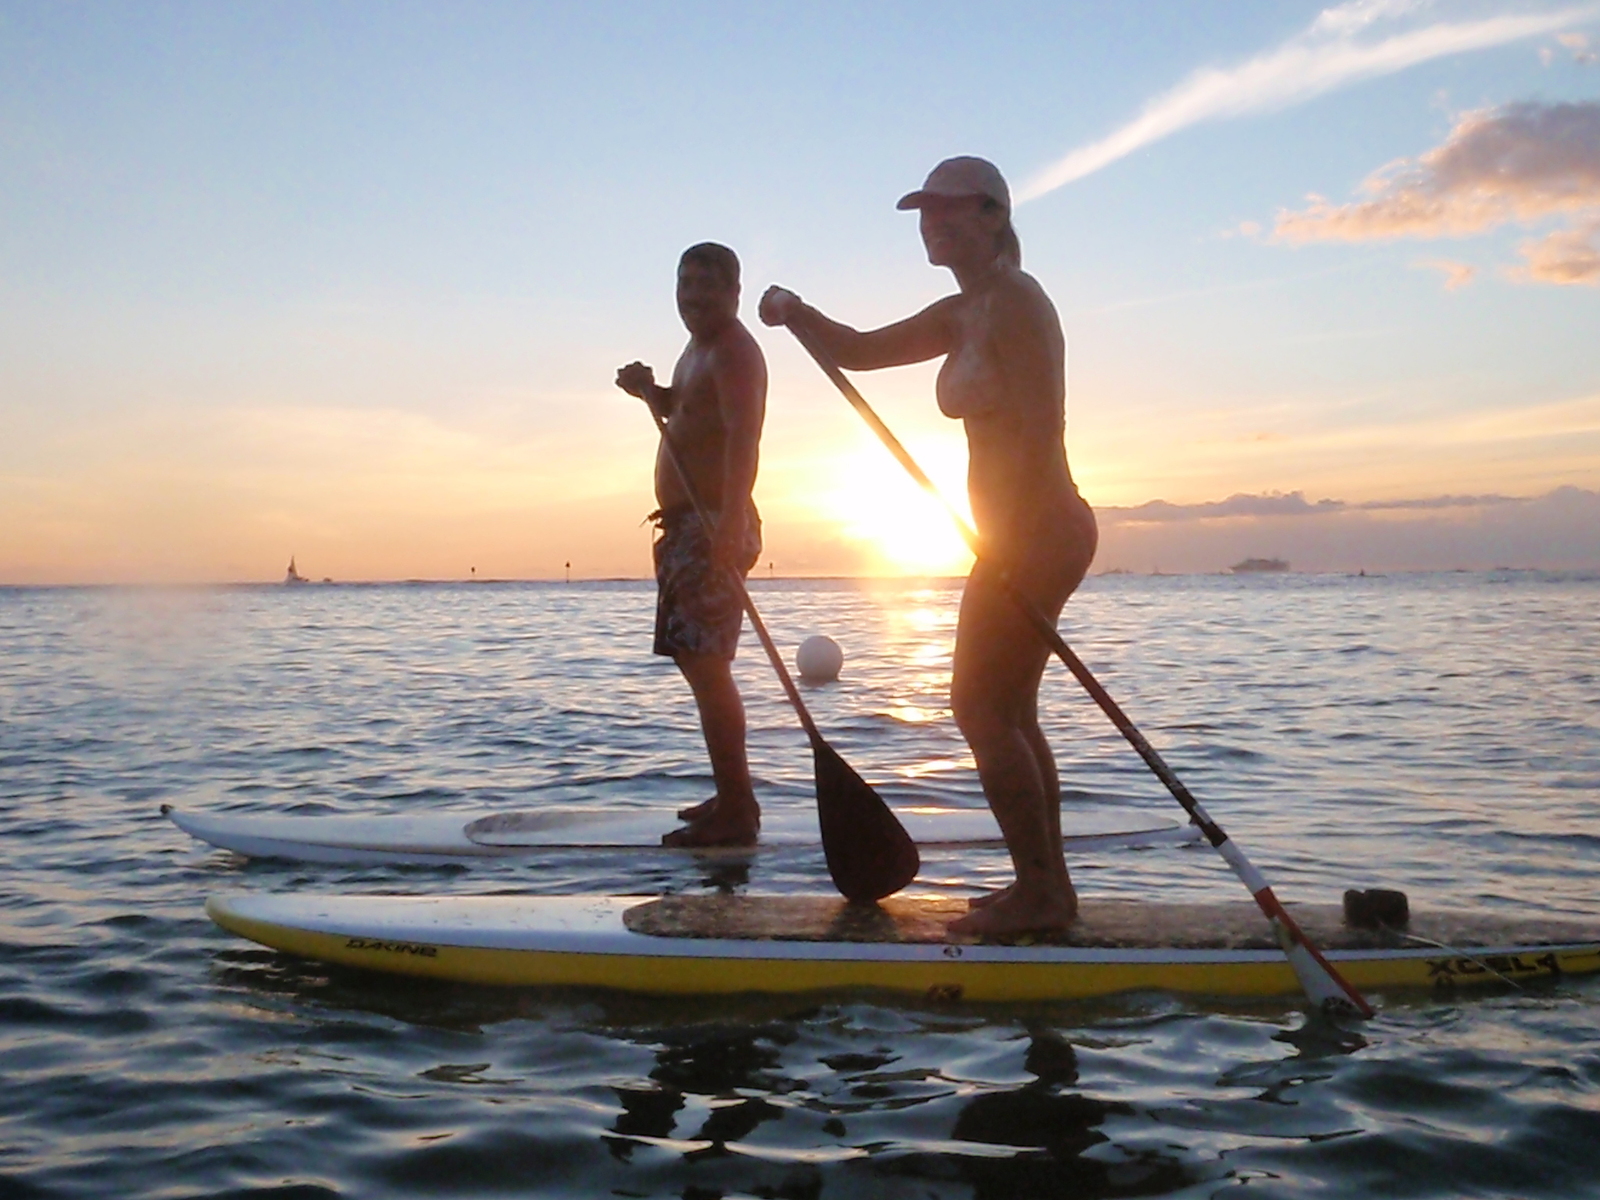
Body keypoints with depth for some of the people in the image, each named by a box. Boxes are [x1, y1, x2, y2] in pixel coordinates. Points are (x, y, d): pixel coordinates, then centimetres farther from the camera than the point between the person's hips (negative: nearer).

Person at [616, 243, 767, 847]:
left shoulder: (733, 350, -12)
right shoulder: (699, 348, 19)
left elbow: (742, 439, -26)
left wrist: (729, 525, -38)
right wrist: (649, 390, 14)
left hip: (714, 525, -11)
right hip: (688, 525, 11)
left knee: (706, 666, -13)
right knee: (700, 664, 15)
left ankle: (736, 813, -10)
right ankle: (733, 798, 24)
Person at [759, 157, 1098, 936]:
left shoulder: (1014, 301, -12)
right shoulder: (961, 314, 17)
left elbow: (1041, 432, -20)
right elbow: (860, 352, 19)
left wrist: (1005, 541, -23)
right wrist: (797, 313, 2)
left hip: (1034, 530, -10)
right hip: (1023, 537, 10)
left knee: (981, 711, -6)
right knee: (1008, 714, 13)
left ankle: (1039, 892, 1)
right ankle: (1047, 887, 20)